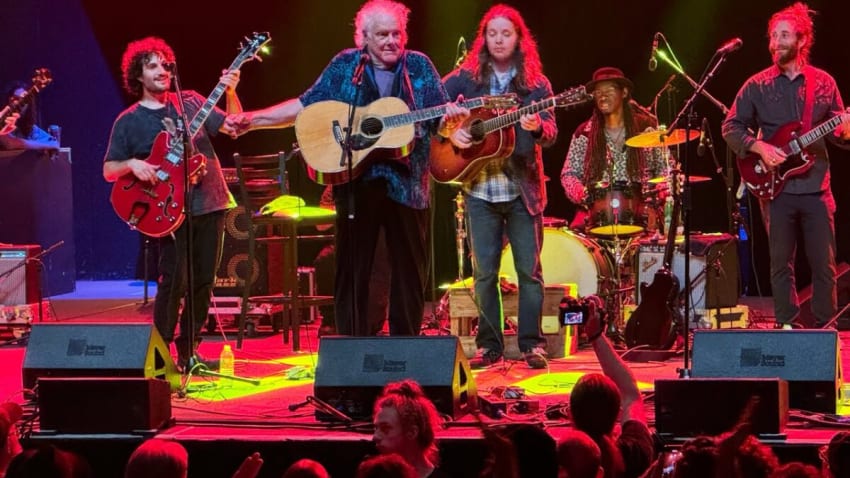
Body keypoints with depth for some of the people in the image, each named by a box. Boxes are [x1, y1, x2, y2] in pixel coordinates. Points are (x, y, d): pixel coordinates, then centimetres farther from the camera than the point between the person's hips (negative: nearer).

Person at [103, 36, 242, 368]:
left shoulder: (191, 102, 11)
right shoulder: (128, 122, 2)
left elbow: (233, 127, 7)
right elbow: (109, 170, 3)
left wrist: (230, 93, -9)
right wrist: (132, 164, -17)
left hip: (211, 203, 4)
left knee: (203, 282, 7)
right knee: (174, 281, -12)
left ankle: (188, 352, 19)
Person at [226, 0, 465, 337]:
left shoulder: (419, 66, 6)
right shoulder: (345, 65, 5)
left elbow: (438, 122, 4)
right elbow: (304, 106, 6)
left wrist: (451, 117, -20)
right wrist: (252, 120, -3)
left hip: (407, 184, 0)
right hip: (356, 182, 0)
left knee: (410, 275, 5)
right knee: (352, 274, 2)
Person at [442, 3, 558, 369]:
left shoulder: (535, 83, 3)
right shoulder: (466, 78, 5)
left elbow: (551, 132, -5)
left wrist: (537, 127, -27)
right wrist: (450, 131, -11)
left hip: (522, 189, -1)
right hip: (480, 189, 1)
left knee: (529, 270, 0)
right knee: (484, 272, 3)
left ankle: (532, 344, 6)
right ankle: (488, 345, 10)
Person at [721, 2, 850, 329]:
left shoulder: (823, 83, 7)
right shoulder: (757, 86, 3)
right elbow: (731, 127, 3)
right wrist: (759, 147, -12)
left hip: (815, 186, 1)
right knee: (781, 262, 2)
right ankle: (787, 326, 9)